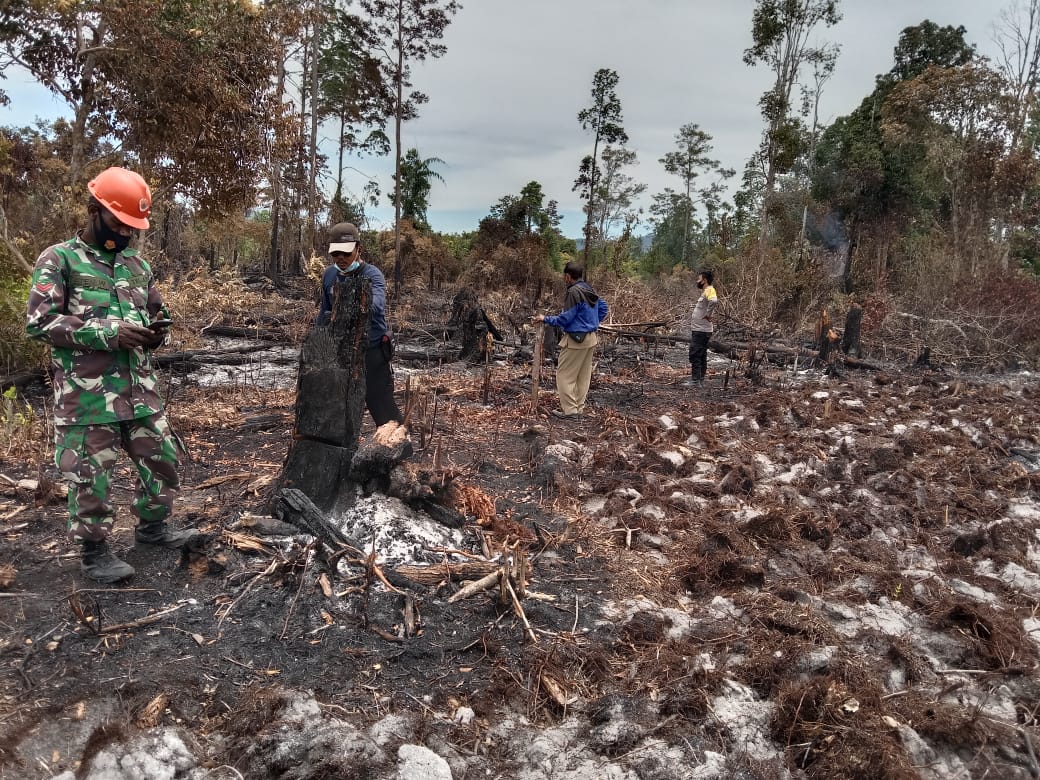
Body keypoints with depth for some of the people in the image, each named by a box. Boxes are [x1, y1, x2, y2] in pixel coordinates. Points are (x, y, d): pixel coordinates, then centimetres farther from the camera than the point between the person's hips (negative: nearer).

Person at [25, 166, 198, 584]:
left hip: (140, 389, 6)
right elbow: (38, 321, -12)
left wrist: (157, 333, -2)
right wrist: (108, 333, -20)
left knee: (162, 456, 13)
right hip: (87, 394, -6)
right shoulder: (59, 259, -4)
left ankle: (152, 526, 34)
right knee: (90, 474, 3)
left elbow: (157, 314, 23)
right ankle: (94, 551, 20)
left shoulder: (138, 265, 13)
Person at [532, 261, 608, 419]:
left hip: (576, 339, -9)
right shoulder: (589, 289, 7)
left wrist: (545, 319, -8)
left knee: (565, 375, 0)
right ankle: (579, 408, 22)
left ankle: (569, 409, 1)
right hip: (590, 338, 9)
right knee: (584, 375, 14)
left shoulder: (574, 292, -20)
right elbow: (603, 307, 18)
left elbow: (566, 318, -19)